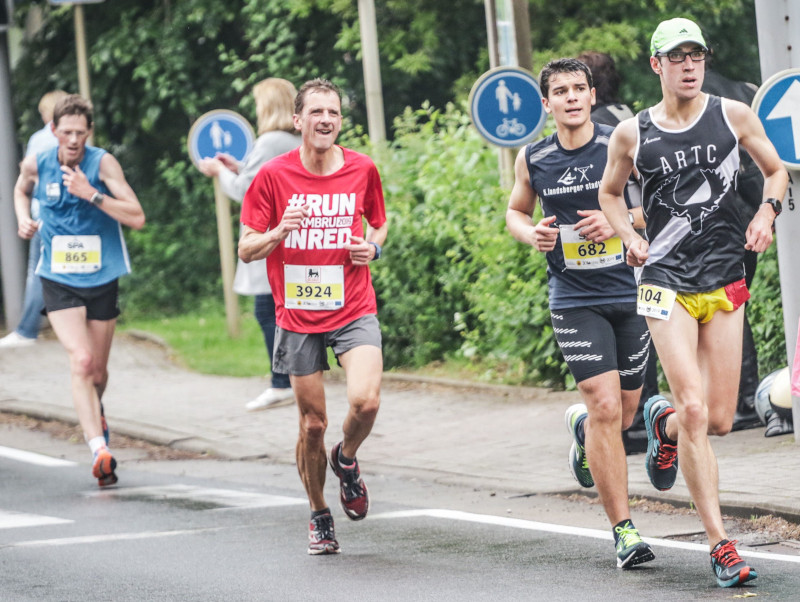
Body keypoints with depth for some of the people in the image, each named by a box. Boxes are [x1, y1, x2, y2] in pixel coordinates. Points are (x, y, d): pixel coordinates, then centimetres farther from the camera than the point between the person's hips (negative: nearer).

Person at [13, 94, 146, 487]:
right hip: (58, 280, 0)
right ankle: (99, 449, -29)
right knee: (81, 360, -21)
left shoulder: (103, 163, -12)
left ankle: (93, 414, 49)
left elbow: (137, 218, -19)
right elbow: (21, 191, 23)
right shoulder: (35, 165, -3)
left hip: (101, 278, 0)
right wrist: (24, 219, 3)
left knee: (98, 372, 13)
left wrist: (92, 194, -27)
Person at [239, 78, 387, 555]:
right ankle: (320, 516, 24)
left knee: (365, 400, -22)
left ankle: (347, 459, 12)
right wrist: (277, 233, -21)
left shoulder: (363, 170, 0)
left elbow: (379, 221, 19)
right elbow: (246, 250, -1)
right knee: (313, 423, 3)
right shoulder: (274, 176, -5)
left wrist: (374, 246, -3)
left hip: (354, 310, 0)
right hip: (298, 316, 0)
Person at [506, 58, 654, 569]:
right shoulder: (533, 159, 2)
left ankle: (582, 426, 48)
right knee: (605, 407, -13)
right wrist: (531, 234, -3)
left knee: (623, 414, 9)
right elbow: (516, 211, 19)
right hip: (575, 300, -1)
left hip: (630, 294, 1)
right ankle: (624, 531, -7)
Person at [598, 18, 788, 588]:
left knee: (721, 419, 3)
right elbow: (610, 191, 18)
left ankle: (664, 421, 40)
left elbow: (775, 170, 15)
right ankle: (721, 545, -9)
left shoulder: (733, 116, 2)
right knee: (695, 410, -14)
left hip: (726, 283, 2)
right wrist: (631, 238, 2)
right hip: (666, 283, -2)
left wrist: (767, 212, -4)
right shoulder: (632, 134, 1)